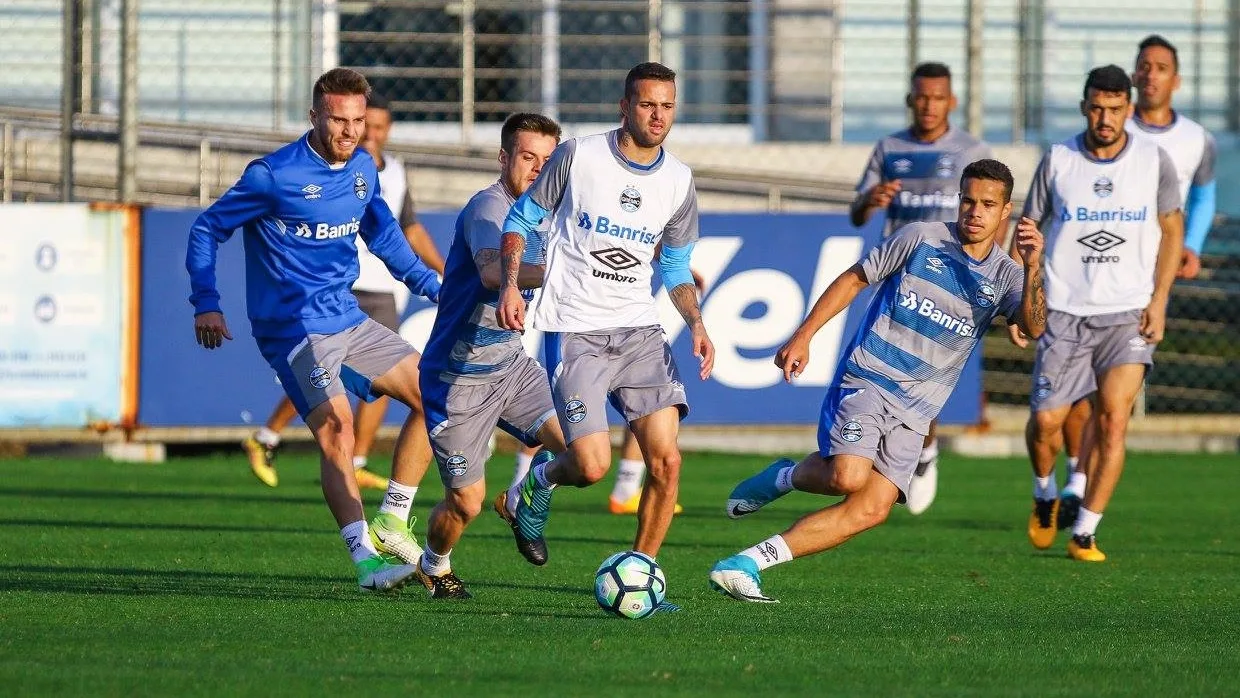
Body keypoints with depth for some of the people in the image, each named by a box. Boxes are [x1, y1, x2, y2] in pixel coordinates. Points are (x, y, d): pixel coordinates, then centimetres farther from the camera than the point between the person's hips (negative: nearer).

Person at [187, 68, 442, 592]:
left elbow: (382, 233, 25)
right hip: (294, 330, -8)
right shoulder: (274, 175, -13)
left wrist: (433, 287, 20)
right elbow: (208, 229, -5)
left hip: (348, 322, 8)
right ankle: (366, 558, -28)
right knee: (337, 431, -23)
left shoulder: (362, 169, 7)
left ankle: (391, 520, 12)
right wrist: (206, 305, -11)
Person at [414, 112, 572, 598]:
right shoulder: (488, 207, -19)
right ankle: (435, 567, 31)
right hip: (459, 373, -7)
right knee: (466, 502, -1)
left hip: (510, 362, 7)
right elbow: (492, 271, -41)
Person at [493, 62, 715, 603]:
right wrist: (510, 284, -11)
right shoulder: (578, 156, -6)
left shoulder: (679, 182, 6)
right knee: (592, 467, -13)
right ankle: (539, 483, 23)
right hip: (575, 331, -4)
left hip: (638, 329, 4)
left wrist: (696, 323, 0)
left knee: (666, 461, -10)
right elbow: (522, 218, 4)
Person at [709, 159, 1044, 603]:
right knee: (849, 477, -28)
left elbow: (1033, 328, -15)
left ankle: (744, 565, -8)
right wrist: (803, 335, 0)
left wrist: (1033, 267, -31)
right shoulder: (921, 238, -1)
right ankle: (786, 477, 8)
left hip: (913, 411, 3)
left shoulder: (1006, 277, 4)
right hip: (865, 379, -3)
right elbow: (854, 279, 8)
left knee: (871, 509, -12)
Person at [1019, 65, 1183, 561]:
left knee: (1112, 418, -13)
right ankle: (1045, 495, 31)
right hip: (1064, 311, 1)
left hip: (1130, 314, 0)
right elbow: (1029, 228, 8)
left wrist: (1159, 300, 1)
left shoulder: (1155, 161, -1)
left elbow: (1172, 228, 10)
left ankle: (1085, 533, -3)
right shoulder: (1057, 161, -1)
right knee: (1045, 420, -2)